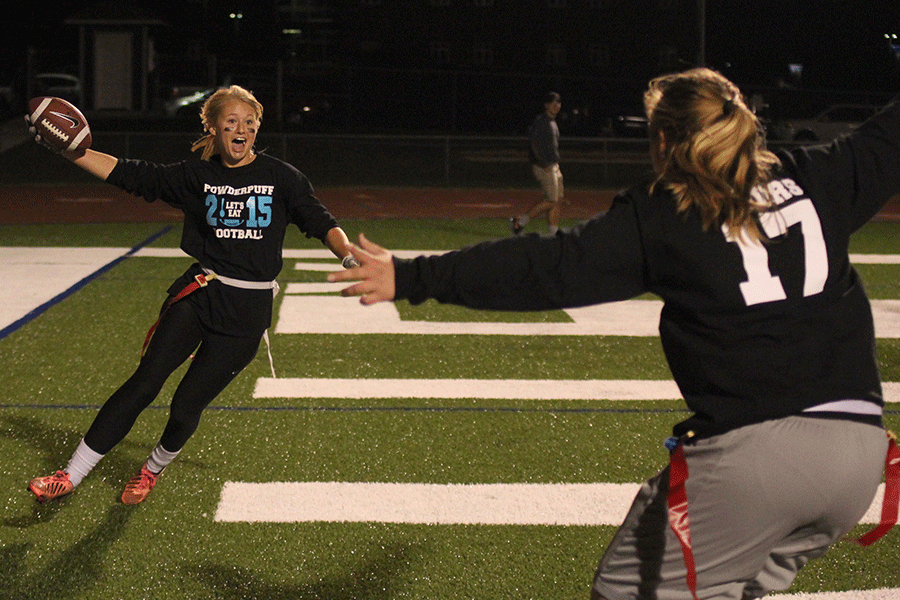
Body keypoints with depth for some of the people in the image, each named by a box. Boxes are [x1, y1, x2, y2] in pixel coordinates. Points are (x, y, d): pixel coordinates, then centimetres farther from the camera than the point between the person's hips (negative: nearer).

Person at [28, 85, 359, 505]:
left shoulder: (281, 177, 0)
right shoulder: (196, 176, 6)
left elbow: (320, 223, 0)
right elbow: (133, 176, 4)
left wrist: (350, 258, -18)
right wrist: (72, 152, -5)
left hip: (247, 311, -1)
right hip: (199, 295, 1)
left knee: (186, 406, -1)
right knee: (144, 382, -11)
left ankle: (153, 469, 31)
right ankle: (71, 475, -3)